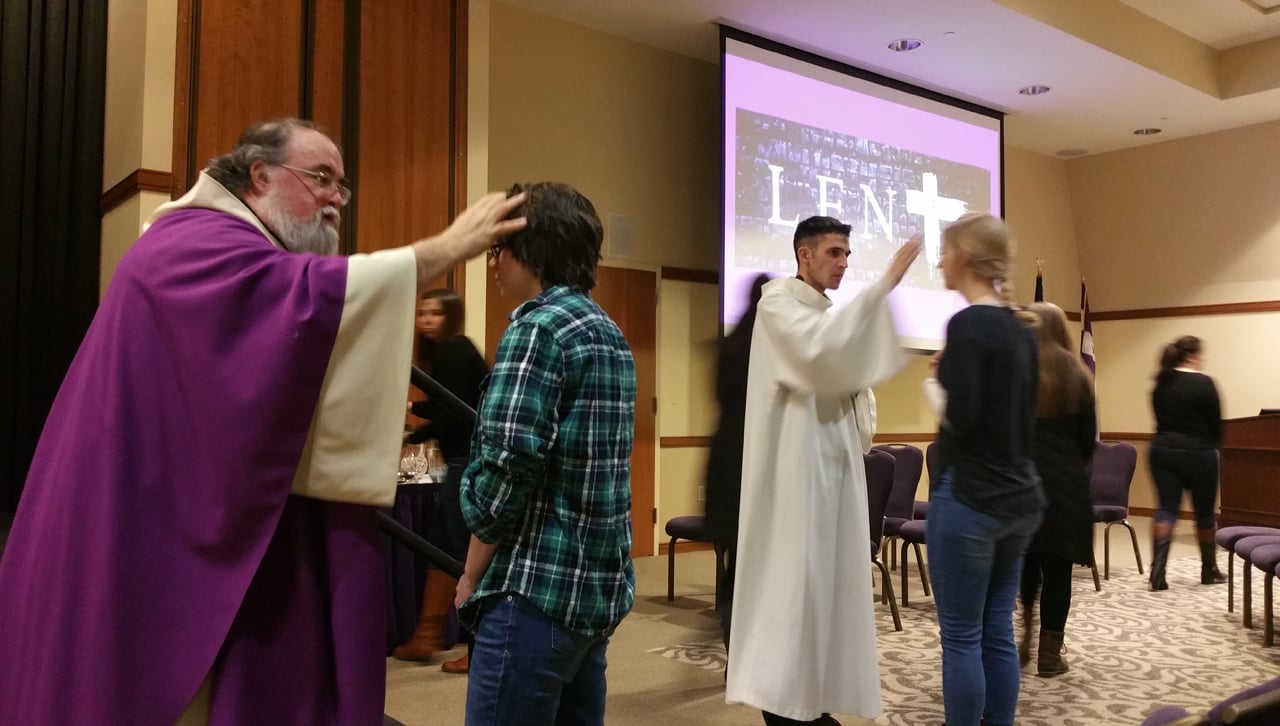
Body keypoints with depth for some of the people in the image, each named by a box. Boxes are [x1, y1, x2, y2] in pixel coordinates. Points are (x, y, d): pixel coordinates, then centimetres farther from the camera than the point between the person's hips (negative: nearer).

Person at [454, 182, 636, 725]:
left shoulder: (537, 327, -14)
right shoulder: (610, 333, 14)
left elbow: (506, 467, -21)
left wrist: (472, 575, -7)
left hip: (539, 587, -9)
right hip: (601, 586, 9)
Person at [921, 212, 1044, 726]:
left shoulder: (967, 324, -14)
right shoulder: (1021, 329, 11)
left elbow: (960, 419, -19)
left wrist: (935, 385, -1)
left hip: (969, 498, -8)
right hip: (1019, 498, 8)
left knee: (962, 638, 2)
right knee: (998, 634, 15)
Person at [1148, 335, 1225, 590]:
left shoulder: (1161, 384, 6)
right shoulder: (1203, 383, -11)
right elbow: (1216, 422, -5)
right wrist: (1212, 445, 13)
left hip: (1163, 450, 4)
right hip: (1197, 453, -4)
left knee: (1167, 508, 1)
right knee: (1204, 512, 12)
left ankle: (1157, 571, -13)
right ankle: (1209, 571, 27)